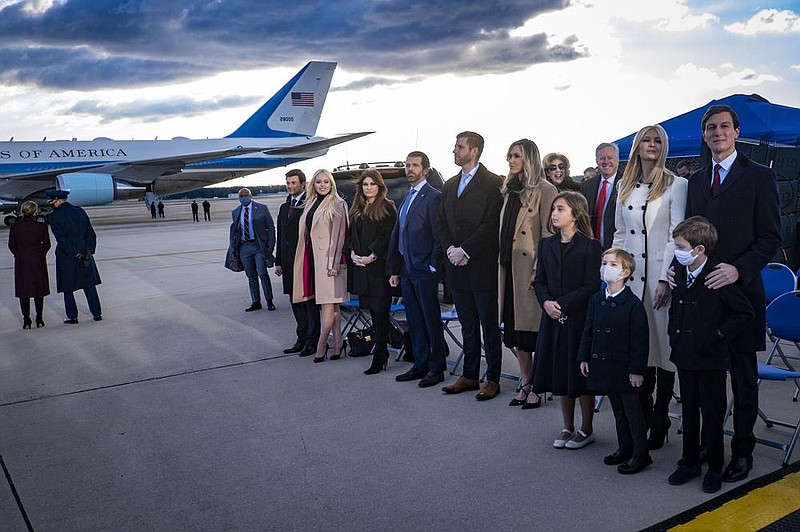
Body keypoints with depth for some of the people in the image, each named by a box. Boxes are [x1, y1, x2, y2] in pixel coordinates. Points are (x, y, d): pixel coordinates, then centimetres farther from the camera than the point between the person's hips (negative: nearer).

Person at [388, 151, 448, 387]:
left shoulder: (433, 197, -9)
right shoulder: (406, 199, 17)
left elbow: (439, 235, -13)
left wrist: (433, 266, -15)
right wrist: (394, 270, 15)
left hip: (425, 271, -8)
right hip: (406, 270, 8)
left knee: (431, 320, 0)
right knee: (414, 321, 13)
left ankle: (437, 368, 9)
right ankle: (420, 365, 22)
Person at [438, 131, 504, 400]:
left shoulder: (493, 183, -7)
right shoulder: (449, 185, 16)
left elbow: (492, 224, -14)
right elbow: (442, 223, 15)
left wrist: (465, 250, -15)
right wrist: (450, 248, -3)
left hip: (483, 266, -6)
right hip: (457, 267, 7)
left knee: (489, 325, 3)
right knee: (467, 325, 14)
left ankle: (493, 379, 11)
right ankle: (469, 376, 23)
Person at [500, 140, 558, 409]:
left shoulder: (545, 190, -5)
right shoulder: (510, 190, 17)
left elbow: (548, 235, -10)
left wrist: (539, 270, -16)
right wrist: (500, 263, 10)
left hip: (530, 268, -7)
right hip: (508, 267, 7)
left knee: (533, 330, -2)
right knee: (515, 330, 10)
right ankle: (525, 384, 20)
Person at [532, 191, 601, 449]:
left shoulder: (590, 246, -8)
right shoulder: (546, 244, 8)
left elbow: (591, 286, -12)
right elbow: (539, 281, 7)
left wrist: (562, 304, -18)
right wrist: (546, 302, -11)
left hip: (580, 319, -5)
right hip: (553, 319, 5)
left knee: (581, 373, 4)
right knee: (560, 373, 12)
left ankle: (586, 429, 20)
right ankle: (567, 427, 26)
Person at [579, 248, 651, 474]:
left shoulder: (633, 304, -14)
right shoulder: (596, 300, 5)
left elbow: (640, 340, -13)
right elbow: (588, 330, 11)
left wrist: (637, 369, -15)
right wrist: (584, 357, 8)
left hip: (624, 367, -6)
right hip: (603, 365, 6)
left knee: (632, 410, 4)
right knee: (617, 409, 18)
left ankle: (641, 454, 17)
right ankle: (624, 447, 31)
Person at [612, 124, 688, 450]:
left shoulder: (676, 185, 1)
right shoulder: (625, 187, 15)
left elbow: (678, 235, -6)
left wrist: (666, 279, -13)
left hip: (660, 276, -4)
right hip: (629, 276, 4)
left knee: (663, 344, -1)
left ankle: (659, 421, 10)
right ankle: (641, 415, 17)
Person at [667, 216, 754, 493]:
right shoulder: (679, 272, 3)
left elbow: (745, 313, -15)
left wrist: (720, 333, -13)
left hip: (711, 359, -6)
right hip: (684, 356, 6)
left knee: (712, 414, 7)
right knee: (688, 411, 16)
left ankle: (714, 467, 22)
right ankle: (689, 462, 29)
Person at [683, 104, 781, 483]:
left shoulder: (760, 177, -1)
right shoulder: (696, 180, 14)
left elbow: (770, 238, -6)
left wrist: (738, 269, -19)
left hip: (739, 291, -4)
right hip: (701, 290, 4)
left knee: (743, 377, 7)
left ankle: (742, 452, 19)